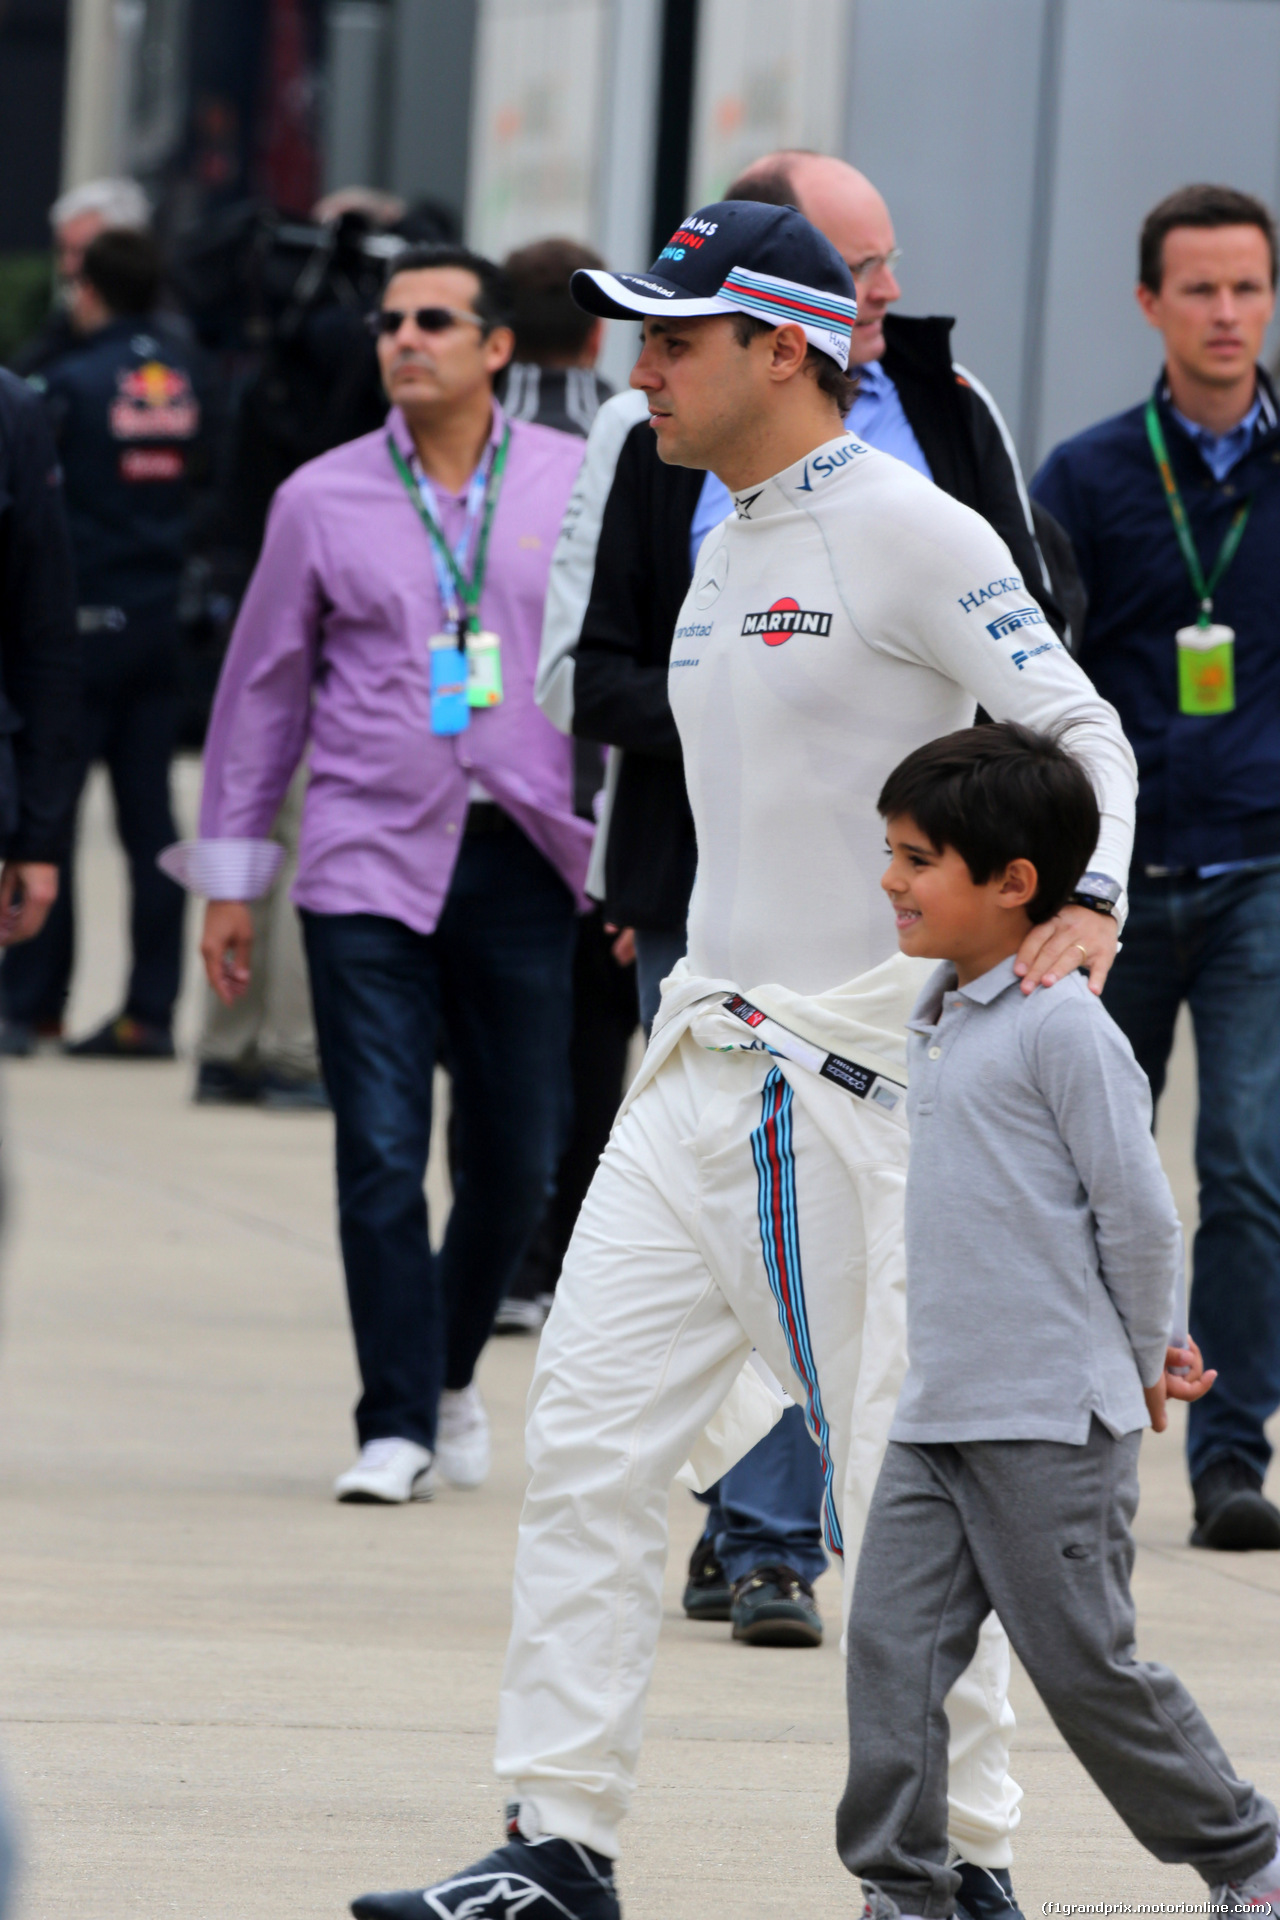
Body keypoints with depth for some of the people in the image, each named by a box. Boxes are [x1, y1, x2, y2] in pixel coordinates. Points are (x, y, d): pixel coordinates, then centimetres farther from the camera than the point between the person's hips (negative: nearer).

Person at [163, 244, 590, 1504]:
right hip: (366, 865, -1)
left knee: (516, 1160, 6)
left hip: (523, 860, 1)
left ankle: (452, 1373, 30)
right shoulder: (324, 499, 4)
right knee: (380, 1156, -7)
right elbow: (263, 689, 10)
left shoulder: (578, 485, 3)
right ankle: (396, 1427, -1)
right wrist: (229, 880, 9)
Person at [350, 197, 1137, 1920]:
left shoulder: (906, 531, -10)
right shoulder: (725, 548, 17)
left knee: (902, 1490, -4)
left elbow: (1078, 729, -14)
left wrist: (1084, 897, -32)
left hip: (858, 1069, -8)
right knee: (588, 1450, 1)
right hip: (702, 1067, 9)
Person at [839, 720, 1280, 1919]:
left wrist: (1143, 1362, -1)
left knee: (1084, 1663, -1)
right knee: (892, 1641, -1)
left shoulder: (1063, 1028, -14)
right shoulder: (937, 1018, 13)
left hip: (1050, 1424, -8)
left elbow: (1138, 1210, -13)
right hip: (935, 1414, 8)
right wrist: (1137, 1350, 19)